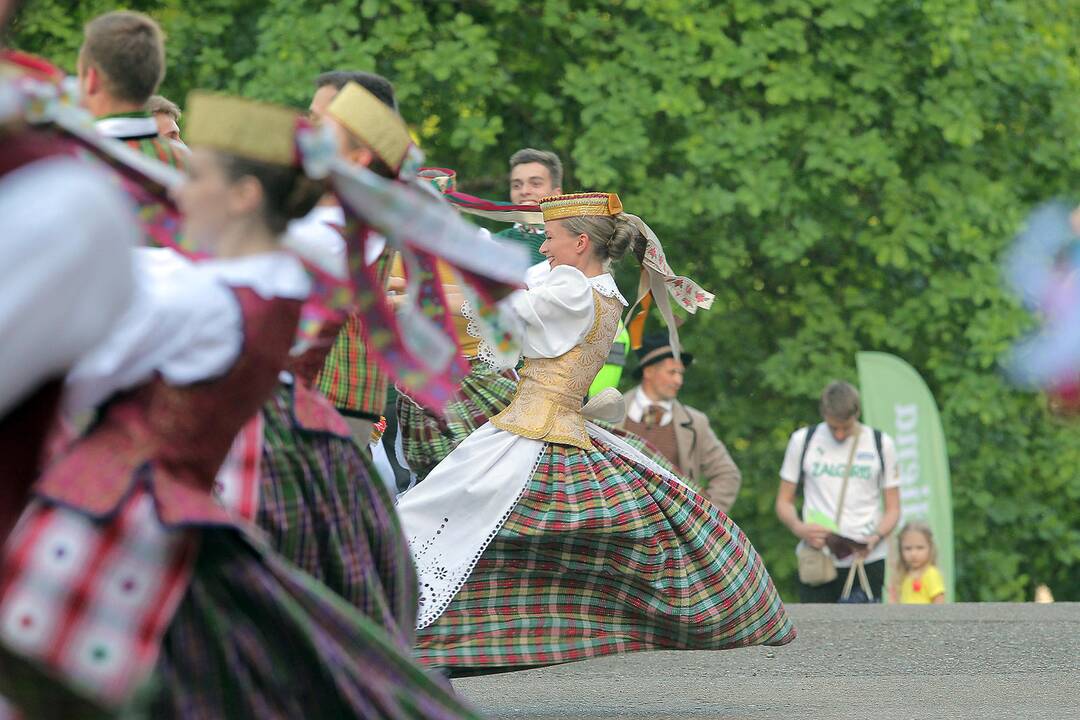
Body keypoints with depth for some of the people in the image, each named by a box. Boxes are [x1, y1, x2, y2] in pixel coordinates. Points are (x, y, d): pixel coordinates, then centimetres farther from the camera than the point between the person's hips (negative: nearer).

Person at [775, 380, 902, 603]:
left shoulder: (881, 444, 5)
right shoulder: (802, 441, 5)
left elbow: (892, 509, 7)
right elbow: (784, 502, 9)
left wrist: (875, 538, -15)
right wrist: (799, 528, -13)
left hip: (866, 558, 0)